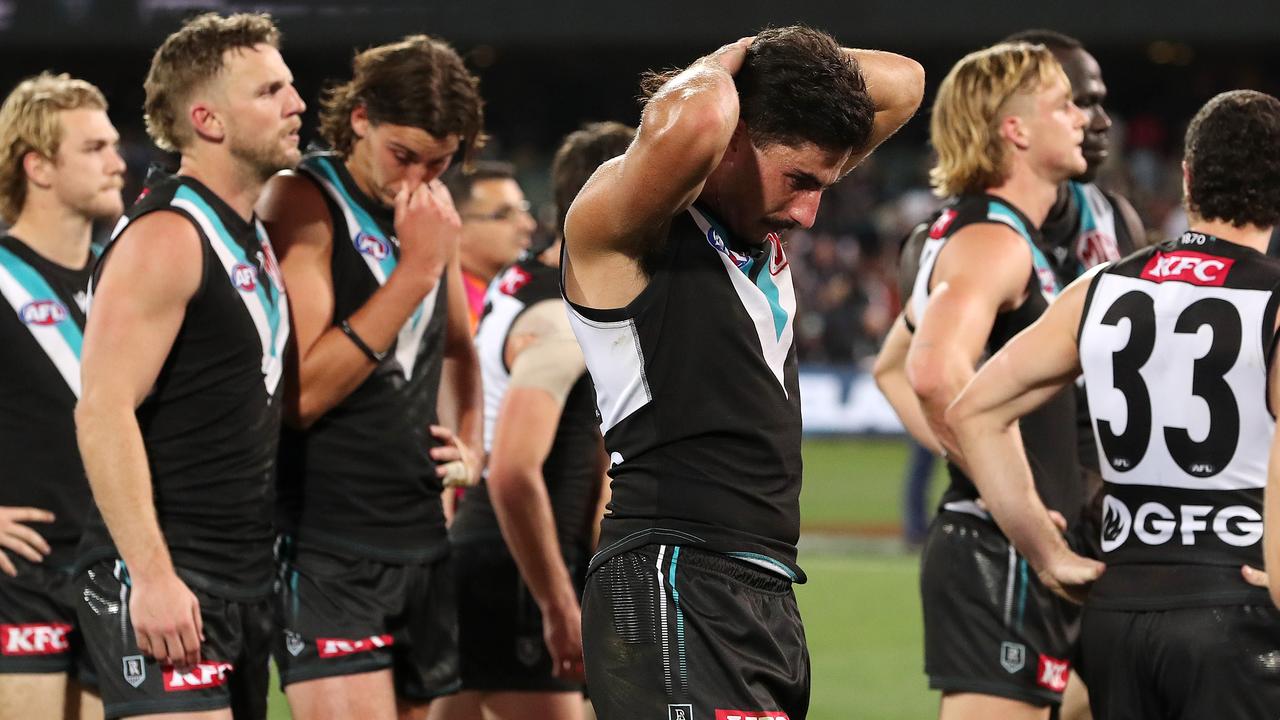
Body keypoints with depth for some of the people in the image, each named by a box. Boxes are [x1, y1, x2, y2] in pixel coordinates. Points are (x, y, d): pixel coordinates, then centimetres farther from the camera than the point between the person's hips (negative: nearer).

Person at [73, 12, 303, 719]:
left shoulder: (250, 236, 16)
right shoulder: (165, 238, -13)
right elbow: (103, 412, -20)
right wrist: (151, 576, -25)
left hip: (242, 576, 9)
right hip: (165, 585, -9)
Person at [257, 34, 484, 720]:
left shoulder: (434, 204, 12)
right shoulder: (303, 201, -9)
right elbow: (302, 394, -19)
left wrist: (470, 446, 14)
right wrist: (416, 269, -18)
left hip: (419, 531, 7)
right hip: (324, 540, -7)